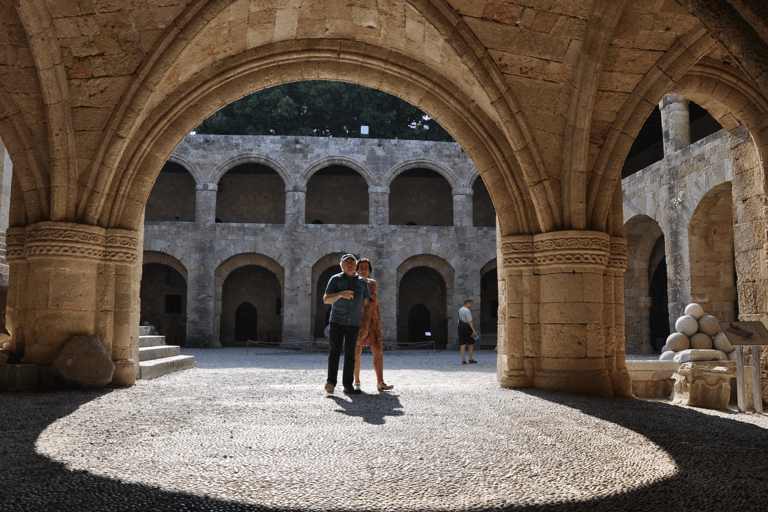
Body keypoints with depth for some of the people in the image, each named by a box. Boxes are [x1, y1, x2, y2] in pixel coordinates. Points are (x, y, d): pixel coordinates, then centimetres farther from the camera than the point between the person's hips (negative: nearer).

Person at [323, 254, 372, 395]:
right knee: (335, 350, -11)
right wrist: (340, 294, -25)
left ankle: (348, 386, 6)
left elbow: (367, 304, 13)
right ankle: (331, 382, -15)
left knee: (350, 354, 3)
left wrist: (365, 325, 4)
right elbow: (325, 299, -6)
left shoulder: (362, 282, 12)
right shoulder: (335, 279, 4)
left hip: (353, 323, 3)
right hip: (337, 321, -2)